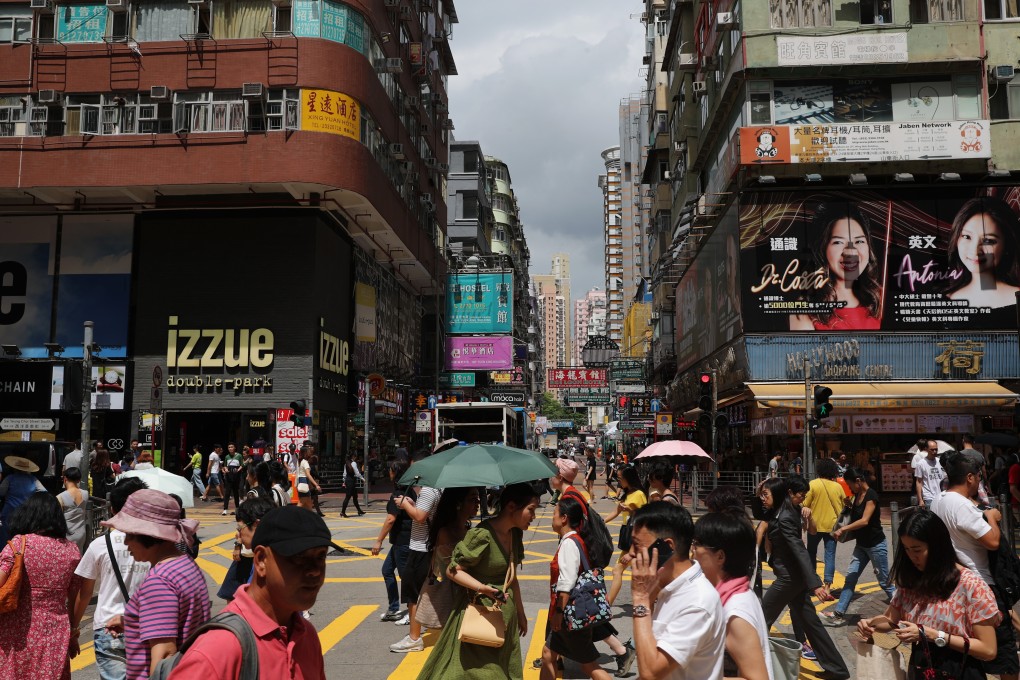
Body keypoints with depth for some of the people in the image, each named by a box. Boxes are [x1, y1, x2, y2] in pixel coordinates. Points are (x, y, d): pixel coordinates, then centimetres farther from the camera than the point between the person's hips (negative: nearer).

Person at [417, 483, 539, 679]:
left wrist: (520, 612, 19)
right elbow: (453, 570, -18)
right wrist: (483, 588, -30)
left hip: (506, 611, 8)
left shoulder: (515, 533, 2)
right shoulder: (482, 535, -23)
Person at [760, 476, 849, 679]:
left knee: (762, 618, 6)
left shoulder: (784, 518, -24)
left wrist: (815, 584, -35)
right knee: (809, 621, 13)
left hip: (789, 577, -9)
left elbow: (800, 551, -30)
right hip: (794, 576, 9)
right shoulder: (779, 511, 3)